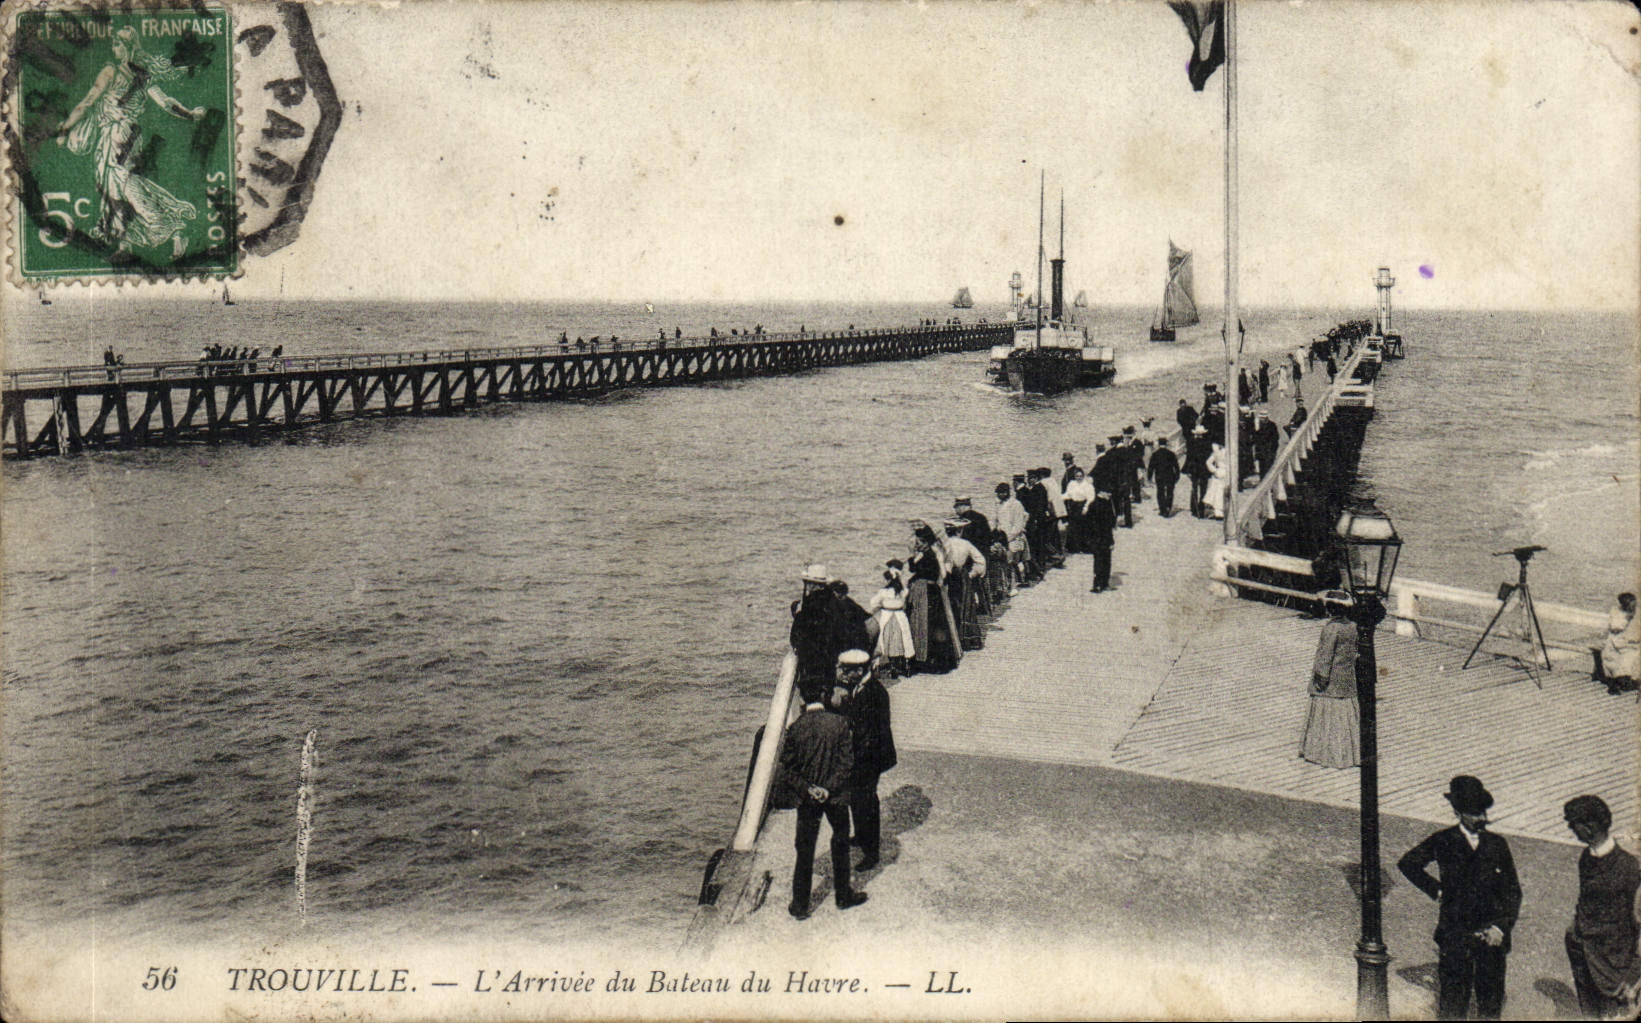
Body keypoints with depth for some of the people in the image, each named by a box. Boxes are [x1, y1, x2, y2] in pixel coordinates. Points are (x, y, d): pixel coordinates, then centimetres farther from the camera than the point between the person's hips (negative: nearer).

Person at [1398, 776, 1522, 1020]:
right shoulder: (1442, 842, -4)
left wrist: (1501, 926, -7)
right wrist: (1436, 890, 3)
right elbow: (1408, 864, 12)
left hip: (1491, 936, 2)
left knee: (1491, 1002, 10)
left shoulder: (1497, 845, 2)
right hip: (1454, 937, -2)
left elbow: (1512, 891, 6)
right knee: (1452, 1003, 2)